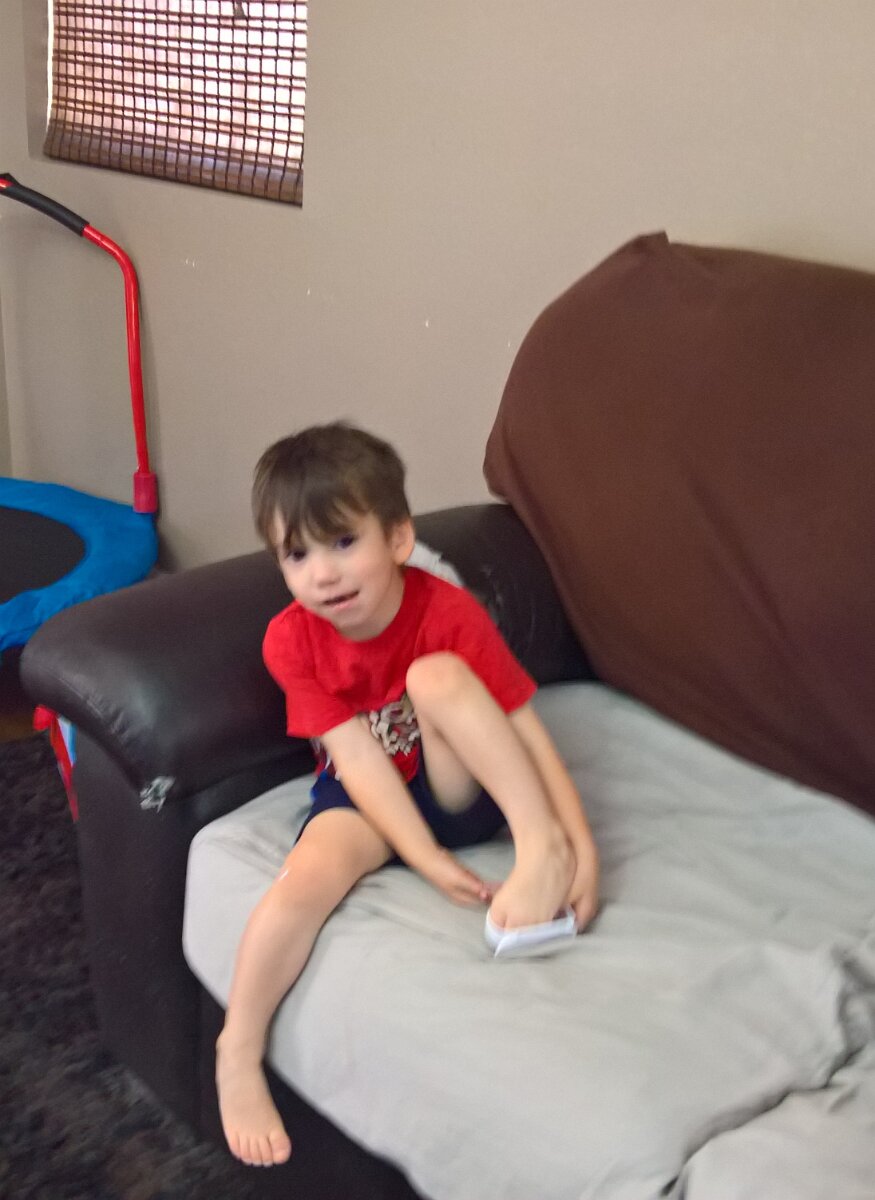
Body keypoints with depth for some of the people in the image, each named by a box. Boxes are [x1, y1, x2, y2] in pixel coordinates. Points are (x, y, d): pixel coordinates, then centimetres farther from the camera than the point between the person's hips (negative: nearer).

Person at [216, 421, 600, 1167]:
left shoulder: (449, 612, -21)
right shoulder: (292, 640, -16)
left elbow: (526, 730, -20)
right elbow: (358, 756, -20)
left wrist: (580, 844, -30)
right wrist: (428, 861, -30)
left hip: (458, 791, -1)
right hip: (364, 796, 1)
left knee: (436, 675, -29)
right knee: (307, 879, -30)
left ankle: (539, 846, -30)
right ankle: (238, 1055, -14)